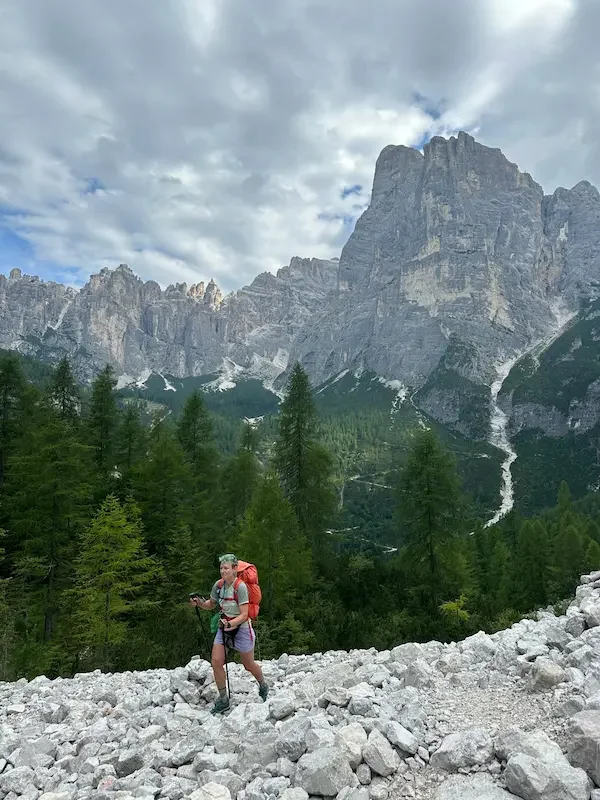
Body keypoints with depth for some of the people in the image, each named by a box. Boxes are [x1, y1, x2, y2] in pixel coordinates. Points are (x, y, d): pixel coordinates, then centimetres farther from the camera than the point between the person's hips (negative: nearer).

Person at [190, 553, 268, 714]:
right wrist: (200, 602, -10)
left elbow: (244, 615, -23)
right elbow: (211, 604, 9)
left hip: (241, 628, -5)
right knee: (216, 662, -6)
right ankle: (223, 700, 12)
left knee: (249, 665, 13)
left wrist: (230, 623, -38)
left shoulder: (240, 587, -24)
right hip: (224, 627, 5)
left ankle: (263, 686, 43)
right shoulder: (218, 585, -6)